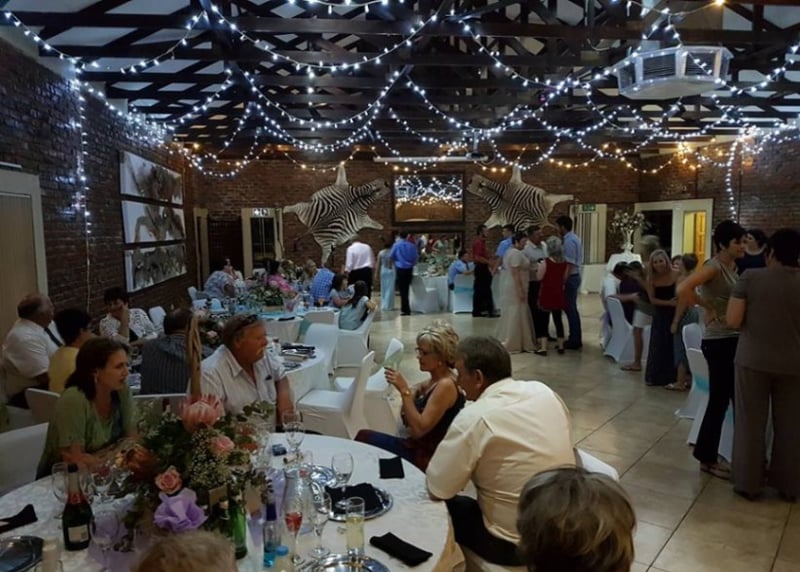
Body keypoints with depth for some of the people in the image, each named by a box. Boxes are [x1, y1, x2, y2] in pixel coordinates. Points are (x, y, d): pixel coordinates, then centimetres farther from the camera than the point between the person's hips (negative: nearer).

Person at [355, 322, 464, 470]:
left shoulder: (446, 385, -23)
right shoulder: (437, 379, 4)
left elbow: (419, 429, -26)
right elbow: (422, 387, 29)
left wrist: (404, 390, -27)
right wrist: (412, 393, 6)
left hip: (428, 458, -9)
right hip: (417, 446, 9)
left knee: (363, 438, -6)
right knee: (363, 436, 3)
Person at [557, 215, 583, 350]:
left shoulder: (569, 241, -17)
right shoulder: (574, 238, 14)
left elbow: (570, 264, -22)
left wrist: (563, 282, -22)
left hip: (570, 278, -10)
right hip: (574, 276, 10)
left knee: (570, 309, -3)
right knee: (572, 309, 15)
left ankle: (574, 341, 4)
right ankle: (576, 339, 22)